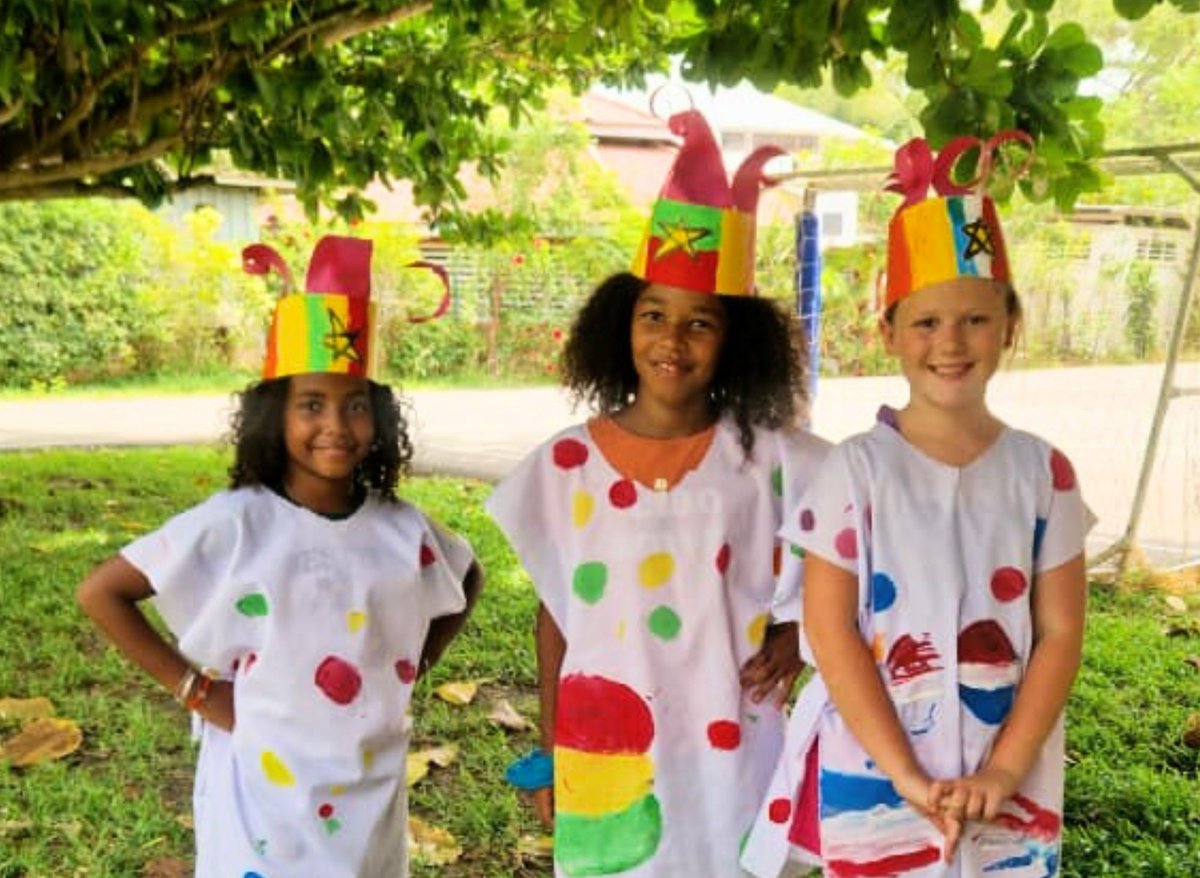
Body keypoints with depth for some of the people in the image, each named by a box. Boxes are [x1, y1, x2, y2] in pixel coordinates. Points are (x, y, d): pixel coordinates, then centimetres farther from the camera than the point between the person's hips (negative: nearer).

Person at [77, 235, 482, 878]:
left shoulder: (402, 530, -6)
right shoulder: (233, 523, -15)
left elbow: (467, 581, 13)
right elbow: (100, 592, -10)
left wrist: (414, 667, 3)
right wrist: (193, 687, -11)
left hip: (370, 795, 3)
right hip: (262, 797, -3)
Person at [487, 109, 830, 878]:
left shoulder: (769, 458, -7)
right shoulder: (568, 463, -4)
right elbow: (554, 615, 4)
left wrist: (795, 633, -11)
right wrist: (549, 753, 7)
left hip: (730, 750, 0)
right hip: (604, 756, 1)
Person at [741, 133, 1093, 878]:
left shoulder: (1042, 470, -1)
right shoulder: (858, 467, -9)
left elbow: (1060, 632, -1)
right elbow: (830, 631, -10)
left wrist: (1003, 770, -10)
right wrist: (907, 776, -13)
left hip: (1008, 785, 2)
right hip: (872, 781, -2)